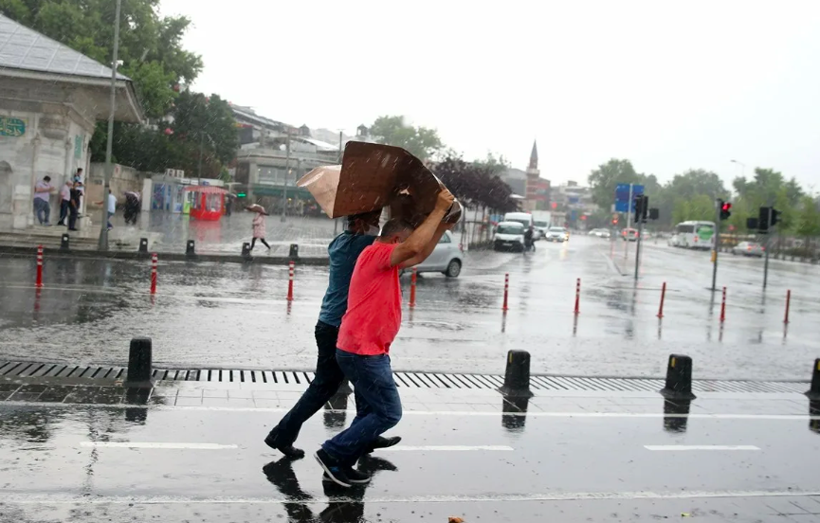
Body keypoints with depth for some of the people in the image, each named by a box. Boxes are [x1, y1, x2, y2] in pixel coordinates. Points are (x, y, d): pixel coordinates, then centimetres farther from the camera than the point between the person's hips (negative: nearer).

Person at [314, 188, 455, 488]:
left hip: (366, 352, 11)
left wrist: (442, 227, 18)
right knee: (388, 413, -6)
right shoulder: (375, 253, -14)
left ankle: (340, 465, 18)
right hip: (364, 353, -11)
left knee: (372, 413, 15)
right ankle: (333, 453, 0)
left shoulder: (383, 261, 18)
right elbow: (414, 247, -29)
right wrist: (439, 210, -21)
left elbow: (418, 256, 26)